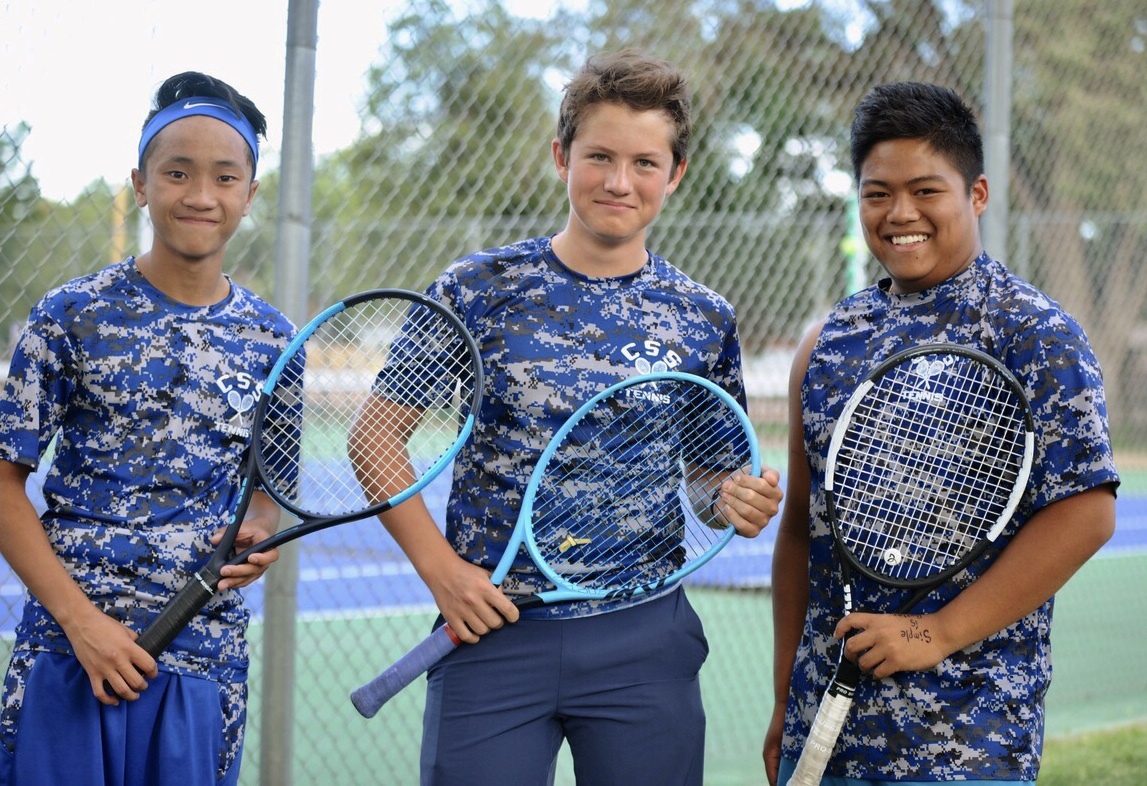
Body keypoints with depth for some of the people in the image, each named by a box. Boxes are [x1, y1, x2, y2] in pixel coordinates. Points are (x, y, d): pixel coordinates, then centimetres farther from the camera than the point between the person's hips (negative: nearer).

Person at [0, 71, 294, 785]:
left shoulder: (271, 340, 5)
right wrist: (82, 619, -12)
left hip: (205, 665, 2)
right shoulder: (71, 316, -3)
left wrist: (258, 537, -7)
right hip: (65, 653, -2)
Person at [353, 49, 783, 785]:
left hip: (644, 640, 2)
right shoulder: (479, 287, -2)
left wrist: (743, 503, -9)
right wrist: (440, 567, -10)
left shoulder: (704, 319, 4)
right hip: (491, 633, -2)